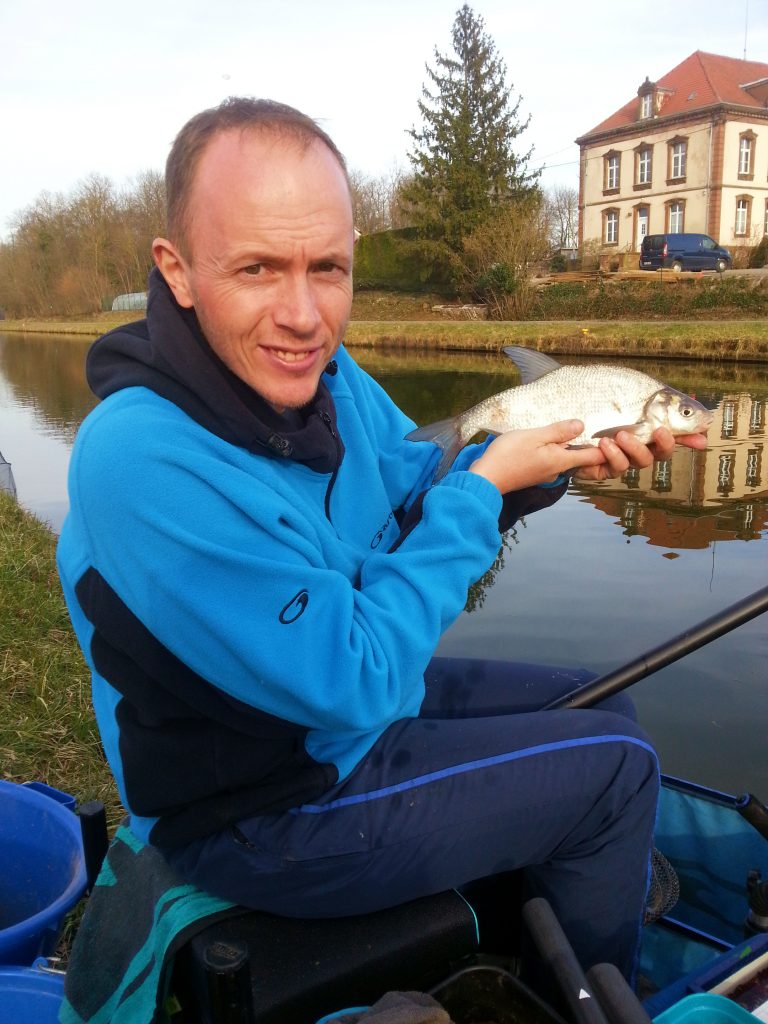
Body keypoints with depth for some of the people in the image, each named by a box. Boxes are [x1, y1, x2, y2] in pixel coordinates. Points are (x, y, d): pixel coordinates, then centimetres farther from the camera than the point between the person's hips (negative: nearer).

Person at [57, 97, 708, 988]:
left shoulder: (323, 370, -7)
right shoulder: (145, 459, -33)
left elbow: (416, 497, 6)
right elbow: (352, 681, -29)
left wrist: (551, 461, -12)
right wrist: (485, 487, -21)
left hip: (357, 694, 8)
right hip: (269, 811, -8)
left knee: (603, 710, 16)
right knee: (618, 766, -4)